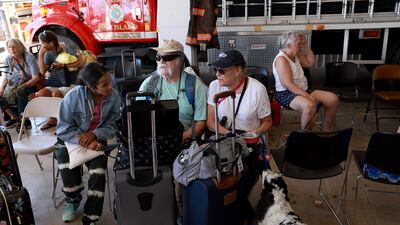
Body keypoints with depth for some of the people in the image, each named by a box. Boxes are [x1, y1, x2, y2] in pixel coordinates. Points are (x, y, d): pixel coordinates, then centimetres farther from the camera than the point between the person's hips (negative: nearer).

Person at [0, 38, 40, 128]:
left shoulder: (29, 57, -12)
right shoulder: (8, 59, 2)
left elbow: (36, 78, -17)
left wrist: (23, 86, -29)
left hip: (30, 85, -5)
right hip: (13, 86, 5)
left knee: (21, 94, -34)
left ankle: (26, 119, -12)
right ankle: (14, 117, 7)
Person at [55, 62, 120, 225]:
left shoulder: (114, 96, -16)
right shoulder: (73, 96, -22)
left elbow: (112, 127, -7)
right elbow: (63, 129, -15)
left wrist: (93, 134, -25)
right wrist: (86, 142, -27)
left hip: (97, 140, 1)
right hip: (70, 139, 0)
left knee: (98, 173, -22)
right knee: (68, 167, -25)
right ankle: (73, 200, 10)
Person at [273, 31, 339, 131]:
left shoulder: (296, 55, 12)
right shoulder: (281, 59, -16)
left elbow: (311, 63, 20)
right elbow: (288, 85, -23)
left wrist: (306, 45, 8)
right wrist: (308, 96, -26)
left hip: (303, 91, 10)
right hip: (286, 93, -9)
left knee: (333, 99, -2)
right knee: (310, 105, -39)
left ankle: (327, 131, 13)